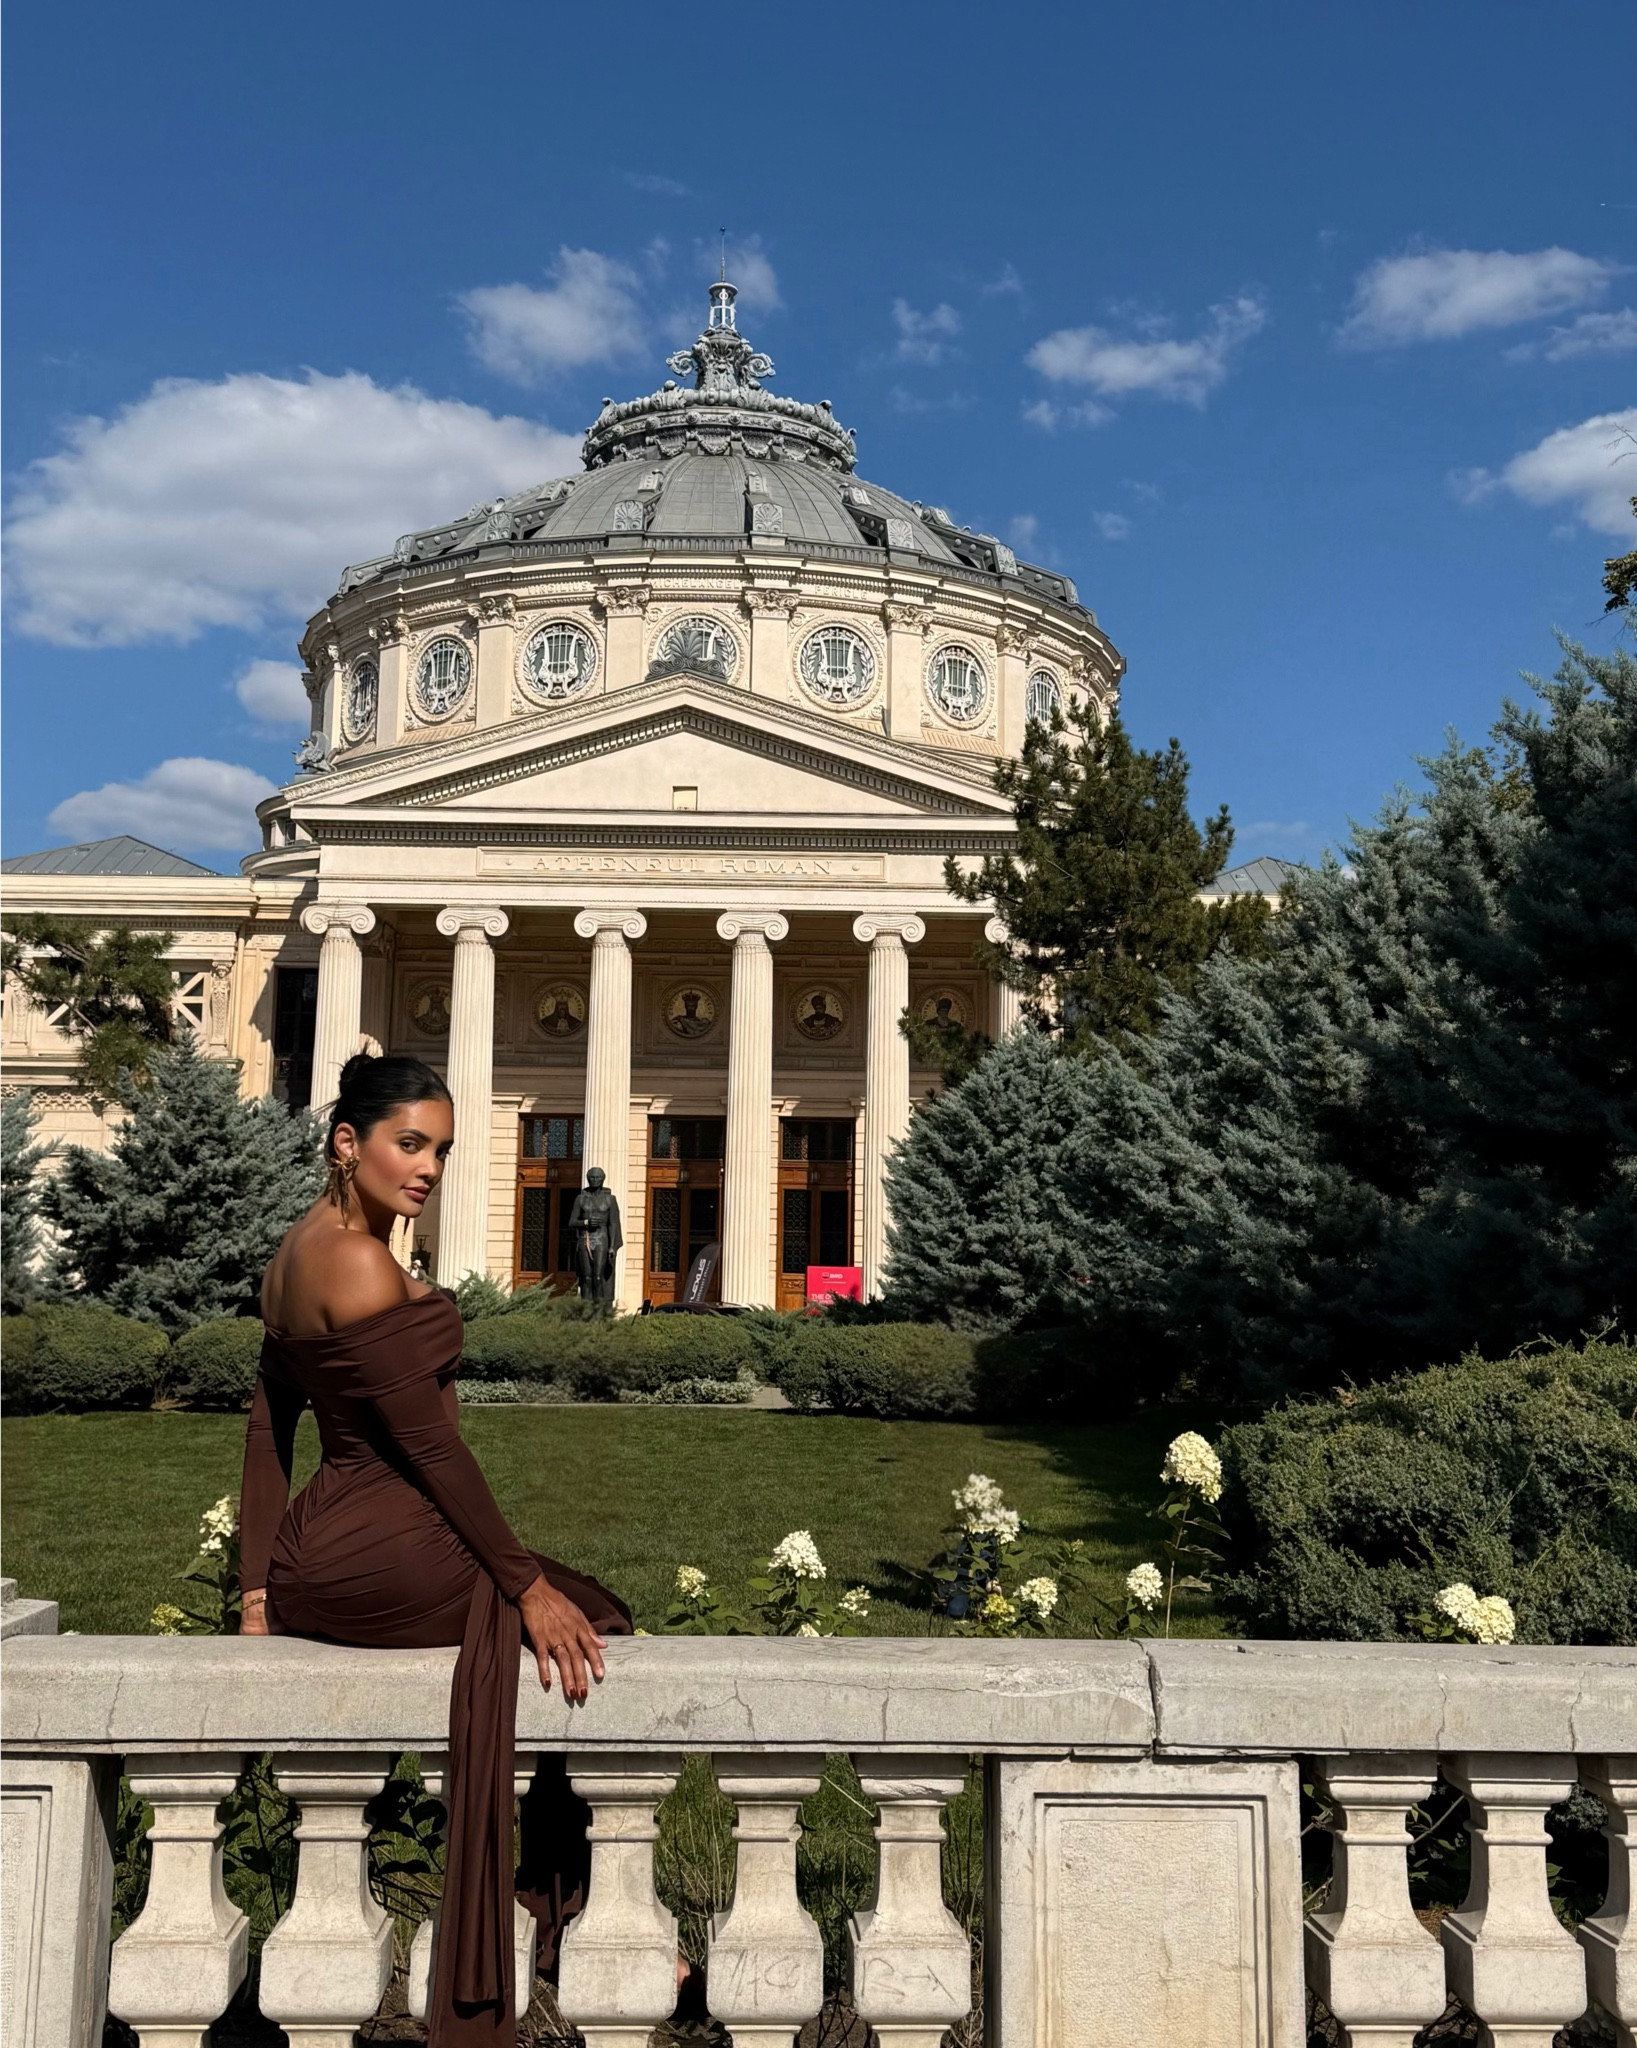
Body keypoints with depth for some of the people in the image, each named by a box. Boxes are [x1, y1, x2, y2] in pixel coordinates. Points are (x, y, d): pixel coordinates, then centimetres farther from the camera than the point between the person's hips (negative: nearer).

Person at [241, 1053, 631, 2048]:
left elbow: (269, 1420, 12)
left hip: (324, 1549, 9)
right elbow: (428, 1442, -19)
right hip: (384, 1553, -9)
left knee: (569, 1605, 14)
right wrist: (525, 1582, -13)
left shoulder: (302, 1247, 12)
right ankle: (579, 1909, 13)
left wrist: (260, 1590, 12)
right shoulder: (360, 1262, -19)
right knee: (588, 1620, 2)